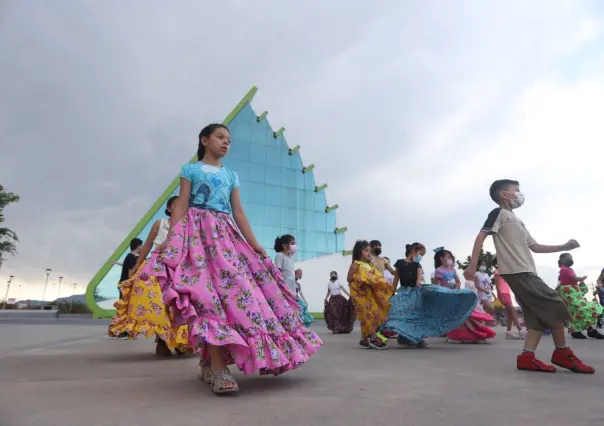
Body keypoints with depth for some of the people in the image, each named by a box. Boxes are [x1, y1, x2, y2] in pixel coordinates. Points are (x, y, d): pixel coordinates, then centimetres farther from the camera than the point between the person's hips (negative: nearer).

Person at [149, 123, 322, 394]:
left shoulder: (231, 175, 21)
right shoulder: (191, 169, 11)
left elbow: (238, 213, 14)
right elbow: (181, 205, 1)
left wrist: (255, 244, 5)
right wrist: (170, 239, -13)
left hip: (225, 235, 5)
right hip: (198, 232, -5)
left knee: (234, 284, -7)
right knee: (209, 291, -21)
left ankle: (208, 361, 4)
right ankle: (218, 367, -25)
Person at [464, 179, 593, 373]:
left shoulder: (517, 221, 26)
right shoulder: (499, 213, -3)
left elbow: (535, 247, 29)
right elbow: (481, 236, -12)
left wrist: (564, 247, 22)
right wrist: (473, 265, -20)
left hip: (526, 272, 10)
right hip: (517, 272, -10)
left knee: (541, 315, 4)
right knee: (555, 307, -6)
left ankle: (527, 357, 3)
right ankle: (562, 353, 8)